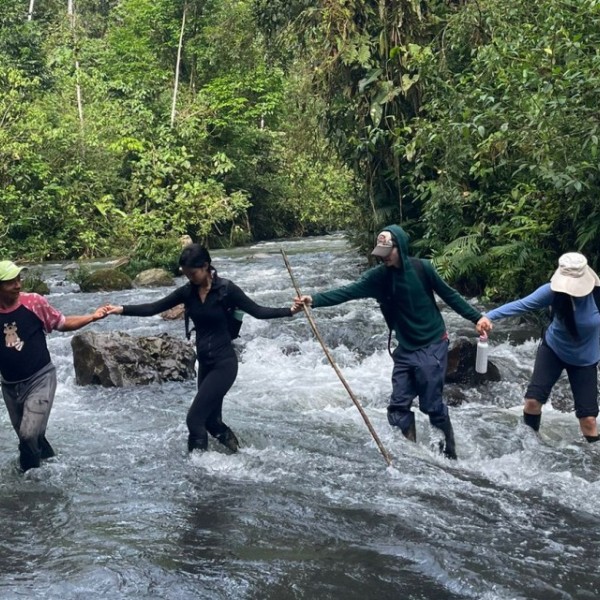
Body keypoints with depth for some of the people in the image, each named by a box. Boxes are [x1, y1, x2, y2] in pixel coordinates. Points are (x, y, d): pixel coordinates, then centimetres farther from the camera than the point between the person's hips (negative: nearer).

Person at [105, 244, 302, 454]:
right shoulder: (187, 291, 0)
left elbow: (258, 311, -11)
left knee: (195, 418, -10)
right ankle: (239, 452, 37)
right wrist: (121, 309, -8)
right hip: (205, 363, 6)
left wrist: (290, 310, -22)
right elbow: (153, 308, 1)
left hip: (224, 363, -6)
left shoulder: (225, 289, -14)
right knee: (211, 420, 14)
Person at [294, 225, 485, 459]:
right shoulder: (378, 276, -5)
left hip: (432, 346, -4)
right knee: (398, 405, 3)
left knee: (432, 404, -2)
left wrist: (477, 317, -1)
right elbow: (348, 292, -16)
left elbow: (449, 295, -2)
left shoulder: (422, 268, -13)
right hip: (405, 349, 4)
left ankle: (450, 453, 15)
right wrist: (314, 300, -29)